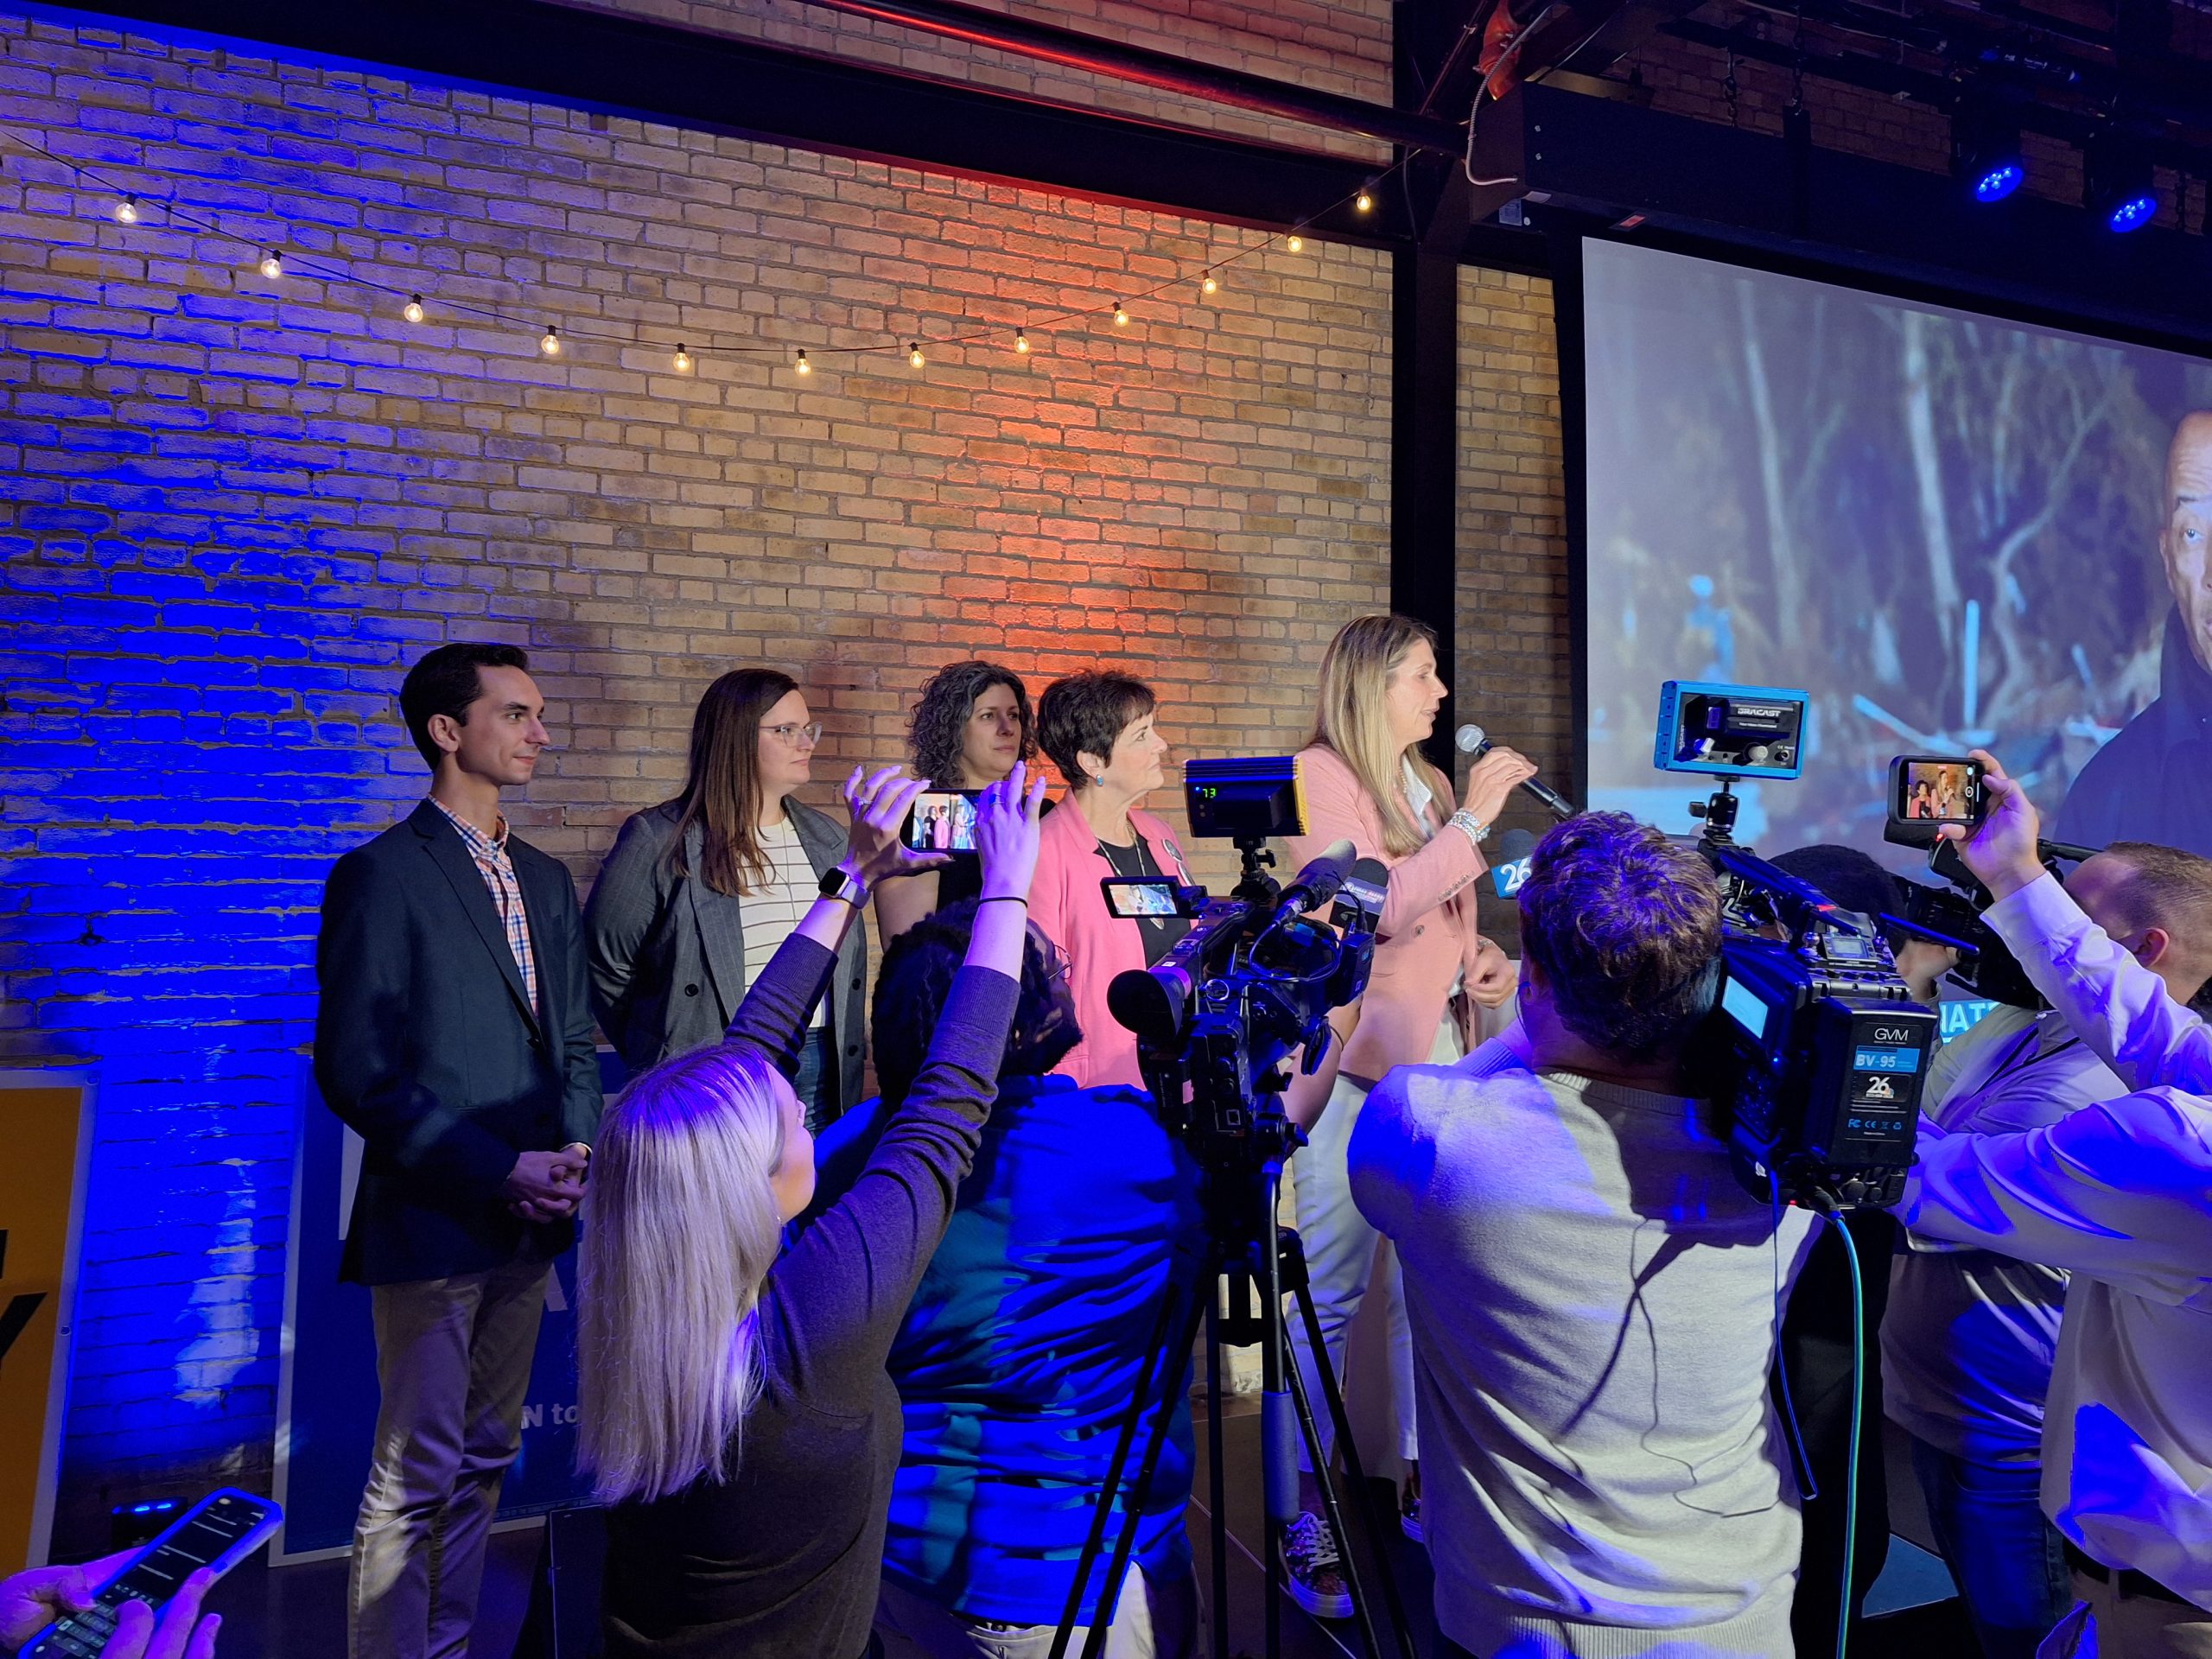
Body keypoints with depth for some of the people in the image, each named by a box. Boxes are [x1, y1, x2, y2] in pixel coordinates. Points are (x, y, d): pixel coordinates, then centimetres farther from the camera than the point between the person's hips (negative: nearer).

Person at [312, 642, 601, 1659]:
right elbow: (357, 1072, -14)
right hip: (433, 1222, -6)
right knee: (416, 1478, 3)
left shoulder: (546, 880, 11)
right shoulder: (382, 875, -10)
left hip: (529, 1221, 7)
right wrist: (497, 1172, -17)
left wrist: (577, 1147, -3)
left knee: (485, 1460, 17)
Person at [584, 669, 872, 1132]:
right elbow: (605, 963, -3)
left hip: (819, 1075, 5)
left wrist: (850, 1062, 11)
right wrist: (659, 1058, 3)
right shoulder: (658, 841, -7)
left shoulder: (827, 838, 9)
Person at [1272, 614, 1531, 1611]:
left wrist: (1481, 956, 6)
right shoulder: (1321, 778, -8)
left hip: (1442, 1057, 8)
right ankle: (1305, 1516, 8)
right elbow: (1370, 907, -21)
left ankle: (1422, 1482, 28)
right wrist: (1473, 819, -17)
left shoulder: (1431, 787, 17)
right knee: (1330, 1293, -3)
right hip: (1357, 1061, -7)